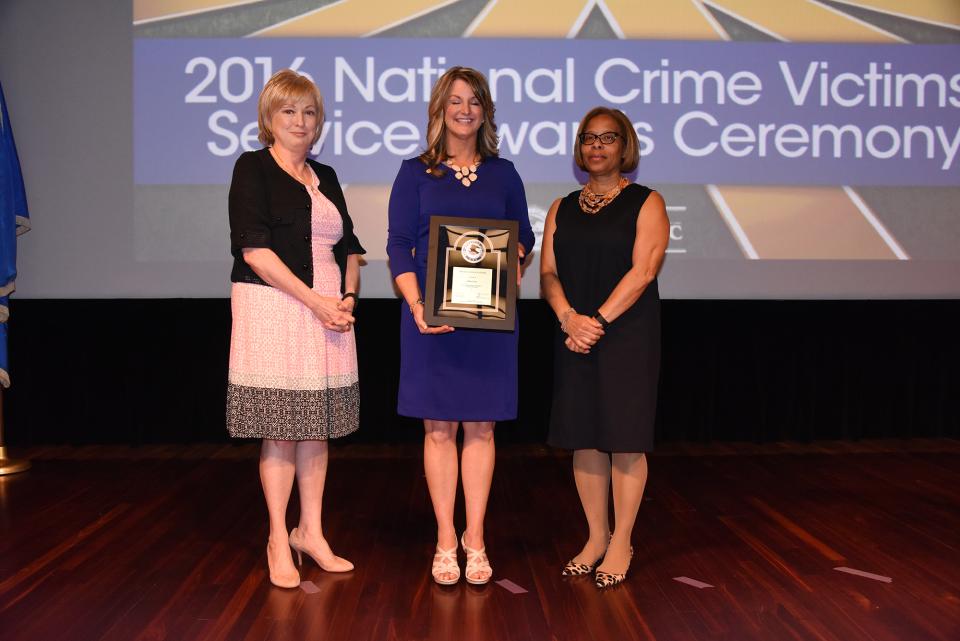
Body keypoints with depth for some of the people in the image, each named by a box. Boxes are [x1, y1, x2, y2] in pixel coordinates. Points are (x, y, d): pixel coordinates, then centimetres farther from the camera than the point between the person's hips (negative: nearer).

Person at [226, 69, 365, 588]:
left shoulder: (325, 177, 17)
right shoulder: (253, 168, -2)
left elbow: (348, 247, 20)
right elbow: (254, 248, -12)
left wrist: (348, 297, 1)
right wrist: (315, 300, -15)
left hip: (329, 310, 6)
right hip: (273, 308, -6)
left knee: (317, 427, 10)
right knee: (279, 430, -1)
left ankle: (311, 532, 21)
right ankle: (278, 541, 12)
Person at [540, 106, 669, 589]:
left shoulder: (646, 203, 1)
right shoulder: (562, 209, 14)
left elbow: (642, 271, -10)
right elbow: (548, 273, 6)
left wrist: (599, 321, -17)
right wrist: (569, 316, -13)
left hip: (628, 335, -4)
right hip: (575, 335, 4)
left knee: (624, 438, -1)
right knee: (584, 438, 6)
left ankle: (621, 544, 10)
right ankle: (596, 537, 19)